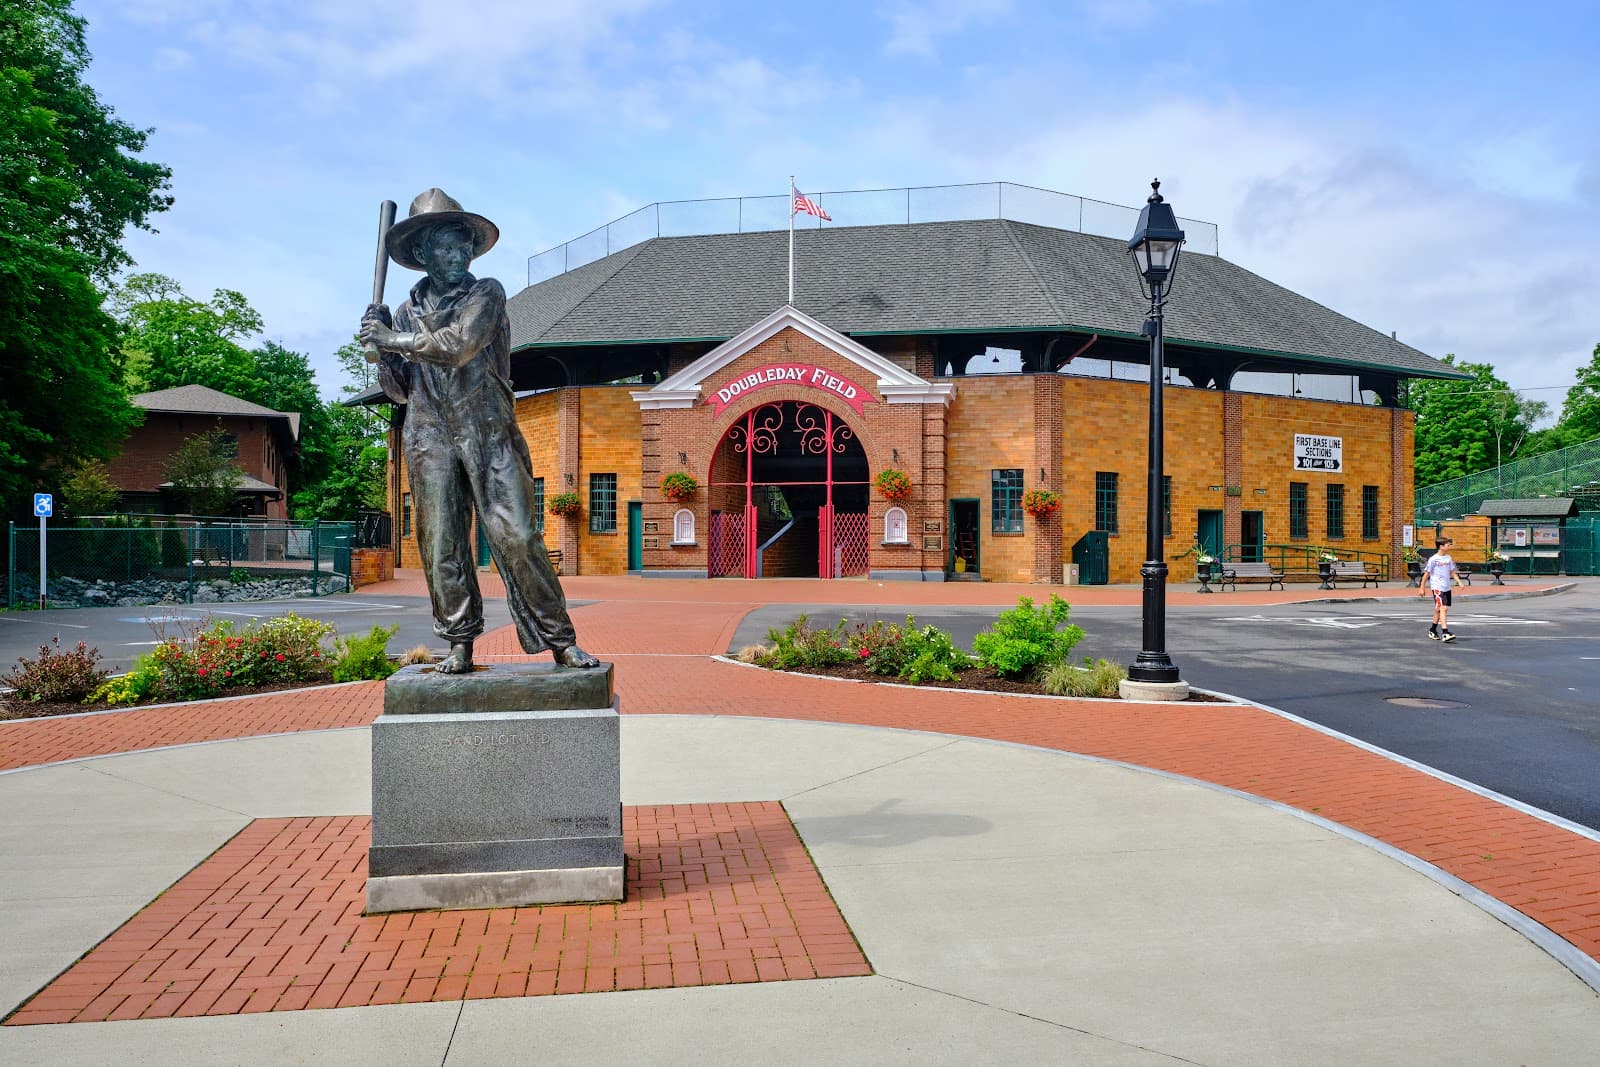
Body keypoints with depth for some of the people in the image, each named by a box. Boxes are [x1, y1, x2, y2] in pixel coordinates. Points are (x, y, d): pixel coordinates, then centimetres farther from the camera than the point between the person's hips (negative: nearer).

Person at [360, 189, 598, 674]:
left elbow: (459, 344, -13)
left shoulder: (486, 293, 6)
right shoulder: (408, 312, 17)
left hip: (489, 434, -3)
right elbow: (399, 391, 18)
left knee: (517, 537, -9)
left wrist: (394, 340, -3)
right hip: (430, 438, 3)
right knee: (441, 544, 0)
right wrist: (381, 345, 2)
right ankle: (460, 645, 10)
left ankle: (561, 641, -4)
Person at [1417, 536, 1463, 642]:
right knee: (1443, 608, -17)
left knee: (1438, 610, 14)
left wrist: (1459, 581, 2)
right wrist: (1422, 588, -3)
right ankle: (1445, 633, -22)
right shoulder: (1433, 559, -9)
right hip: (1437, 587, -7)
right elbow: (1426, 574, -5)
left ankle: (1432, 630, 28)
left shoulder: (1448, 558, 10)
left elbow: (1452, 572, 17)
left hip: (1447, 588, 7)